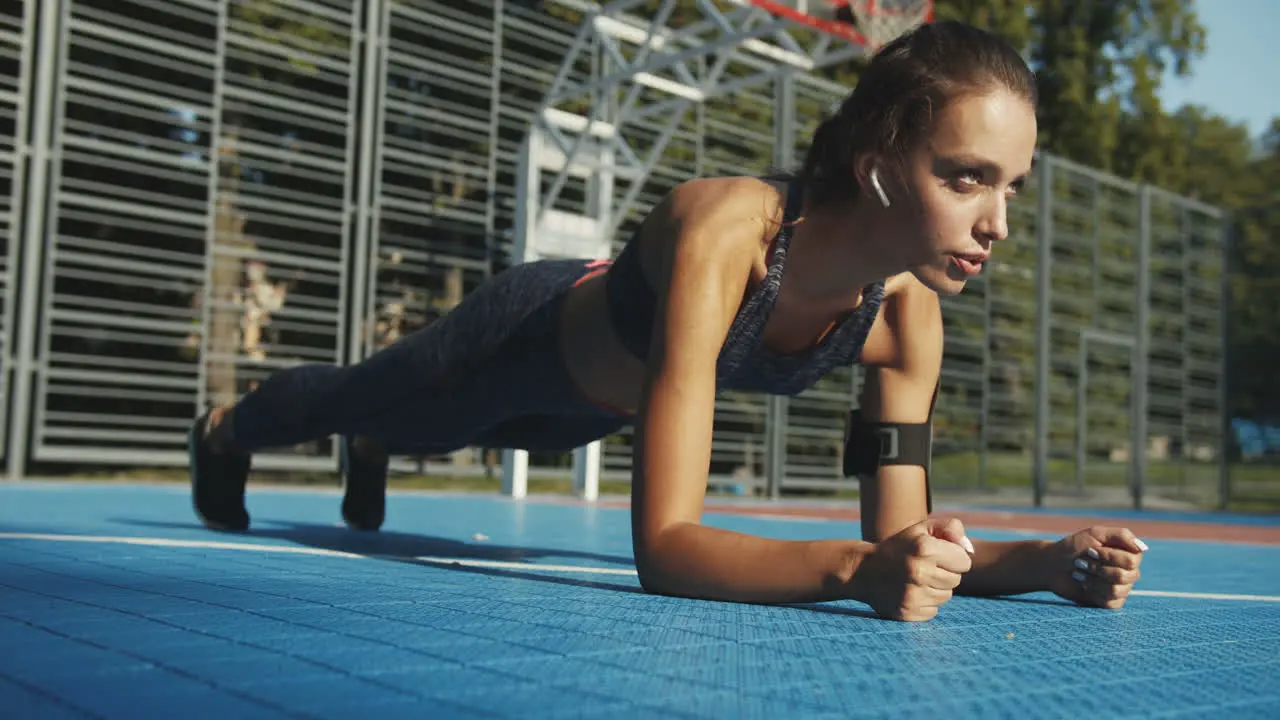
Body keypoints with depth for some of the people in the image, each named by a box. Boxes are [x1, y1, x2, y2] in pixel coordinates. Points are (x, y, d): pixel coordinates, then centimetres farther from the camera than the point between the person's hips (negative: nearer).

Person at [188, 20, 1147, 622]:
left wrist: (1040, 559, -40)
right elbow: (664, 543, -52)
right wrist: (852, 568, -65)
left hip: (599, 401, 5)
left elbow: (899, 533, -23)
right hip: (527, 330, -5)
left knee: (451, 430, 39)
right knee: (357, 397, 29)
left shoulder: (908, 313, -29)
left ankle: (371, 454, 75)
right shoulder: (723, 234, -48)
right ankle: (225, 432, 64)